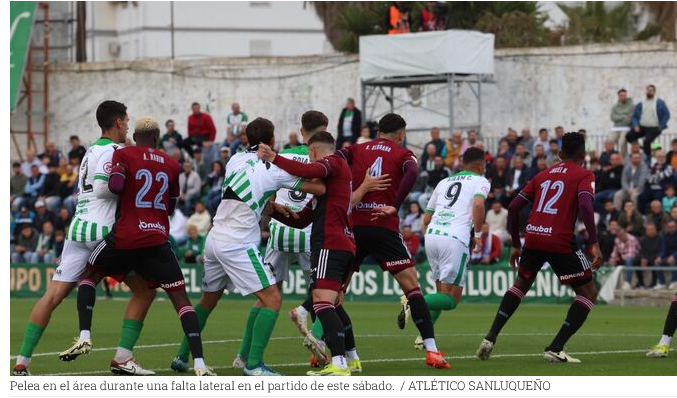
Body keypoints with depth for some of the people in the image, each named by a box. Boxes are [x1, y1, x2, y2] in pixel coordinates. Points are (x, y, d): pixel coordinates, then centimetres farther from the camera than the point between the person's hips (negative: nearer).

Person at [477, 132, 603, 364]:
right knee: (588, 293, 10)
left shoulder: (543, 175, 20)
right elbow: (585, 205, -16)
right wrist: (594, 243, -17)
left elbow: (514, 207, 17)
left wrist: (516, 245, 25)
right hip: (561, 242, -5)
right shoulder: (584, 175, 4)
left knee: (521, 285, 30)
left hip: (533, 238, 5)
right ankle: (555, 349, -2)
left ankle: (490, 338, 18)